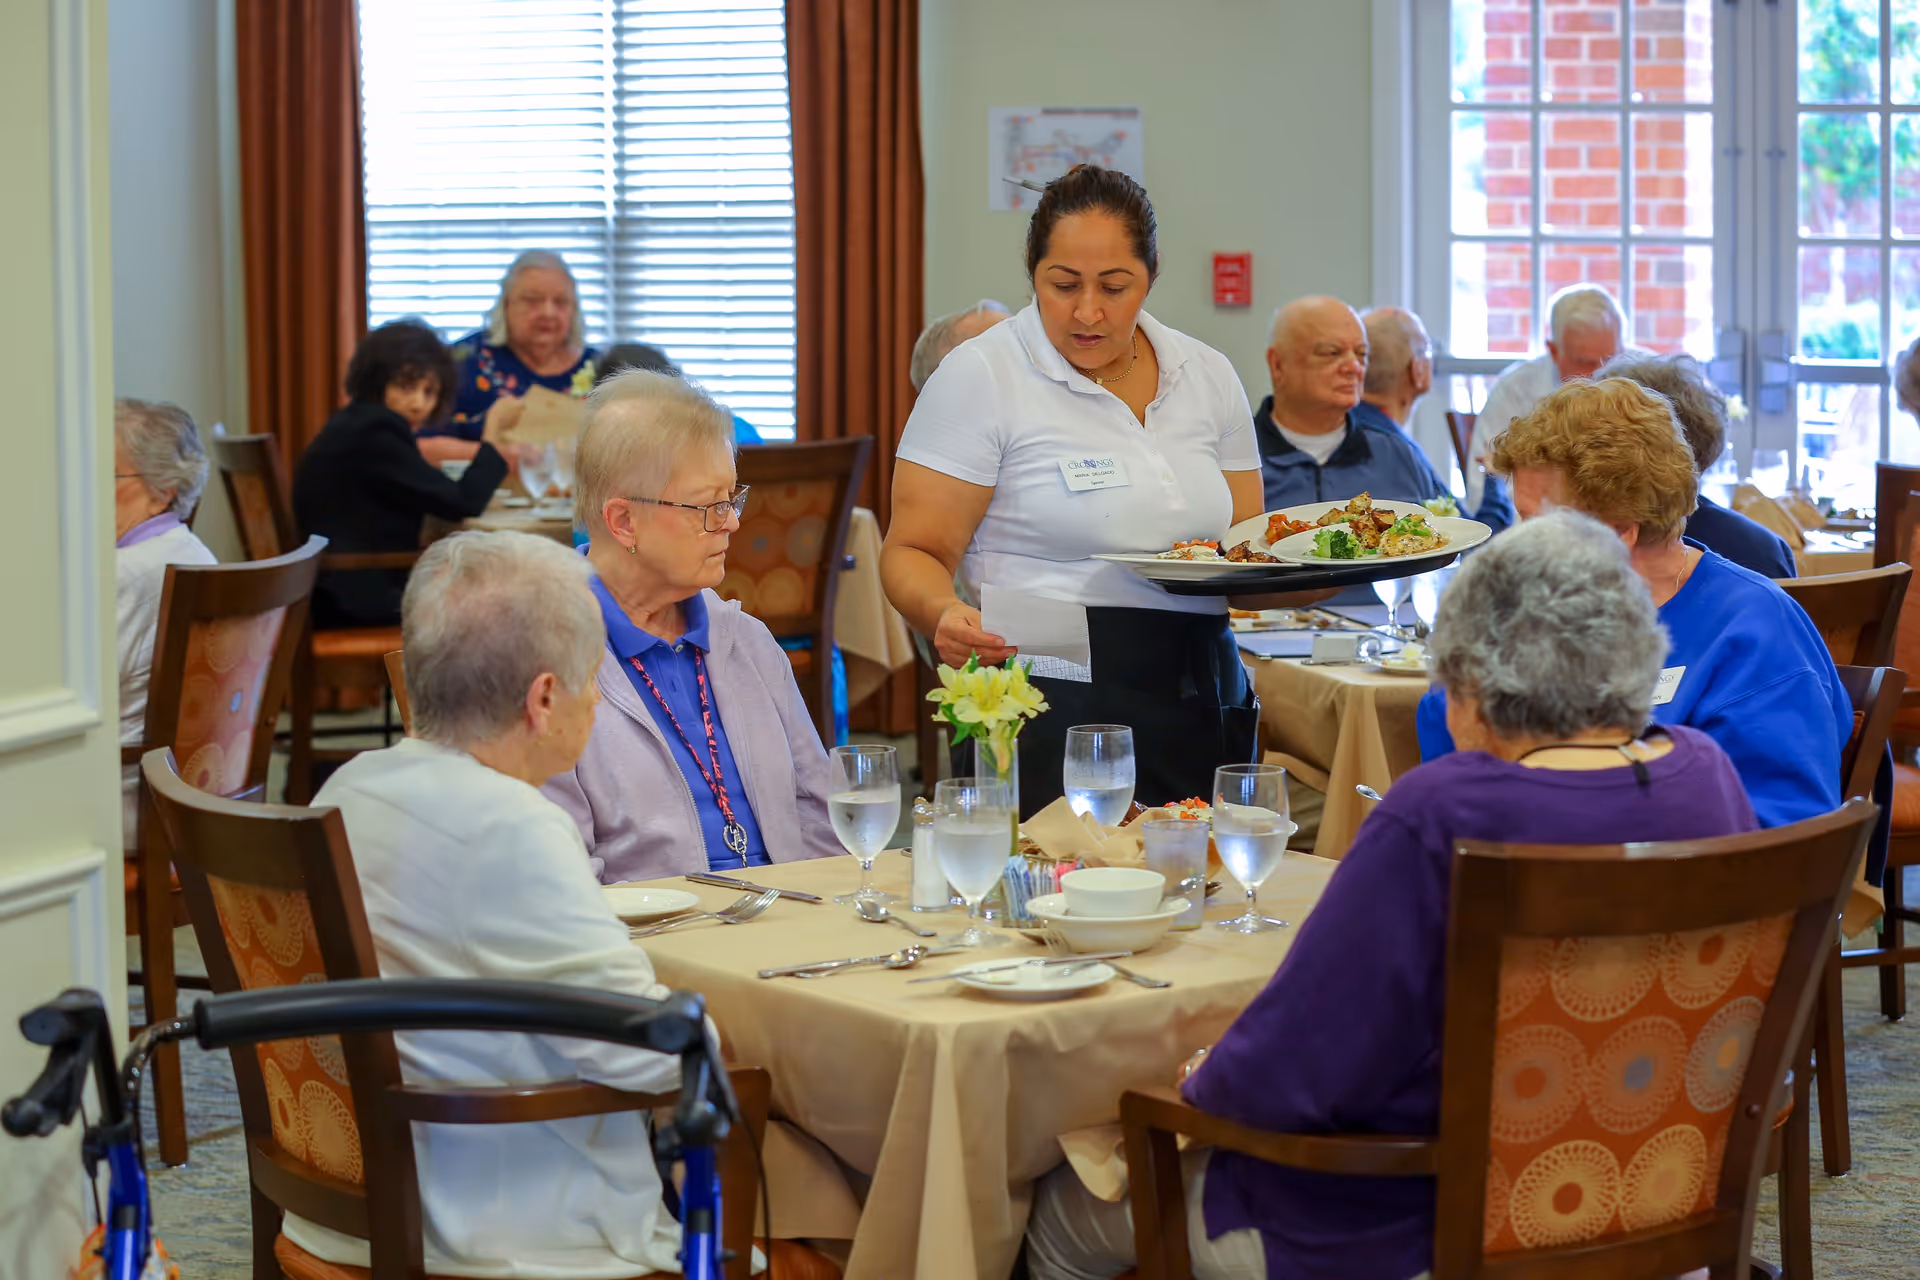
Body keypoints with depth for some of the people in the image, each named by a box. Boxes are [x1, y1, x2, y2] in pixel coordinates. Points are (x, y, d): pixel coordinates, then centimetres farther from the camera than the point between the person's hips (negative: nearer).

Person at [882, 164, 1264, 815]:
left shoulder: (1208, 376, 12)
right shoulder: (980, 377, -3)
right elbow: (913, 553, -5)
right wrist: (944, 614, -26)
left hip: (1200, 712, 5)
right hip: (1051, 722, -5)